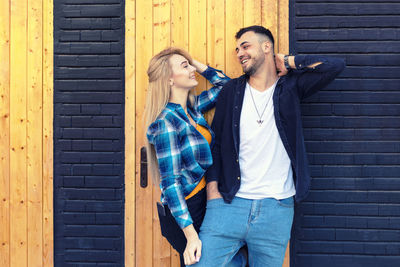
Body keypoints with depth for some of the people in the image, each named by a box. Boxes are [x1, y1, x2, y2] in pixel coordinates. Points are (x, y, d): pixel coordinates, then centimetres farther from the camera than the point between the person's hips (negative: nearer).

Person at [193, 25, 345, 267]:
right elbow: (216, 142, 10)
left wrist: (288, 62, 2)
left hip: (277, 209, -1)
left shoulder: (290, 87, 5)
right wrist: (213, 188, 0)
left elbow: (336, 66, -5)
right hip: (228, 204, 1)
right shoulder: (232, 90, 9)